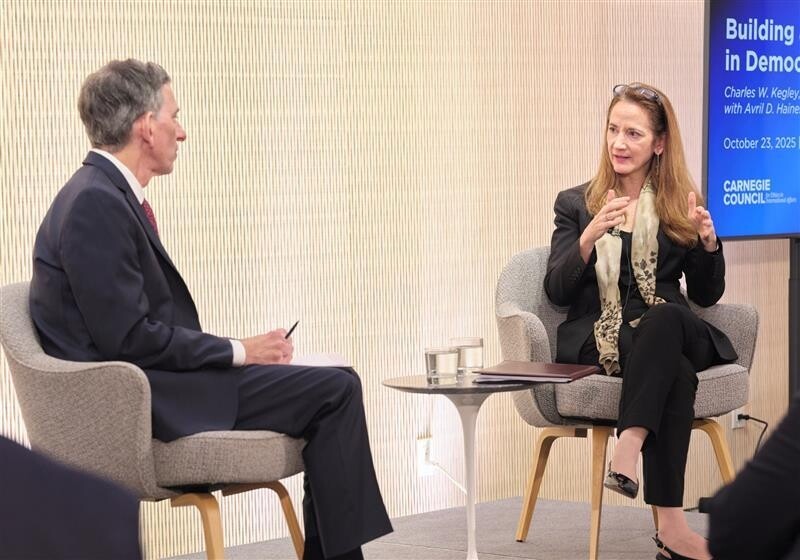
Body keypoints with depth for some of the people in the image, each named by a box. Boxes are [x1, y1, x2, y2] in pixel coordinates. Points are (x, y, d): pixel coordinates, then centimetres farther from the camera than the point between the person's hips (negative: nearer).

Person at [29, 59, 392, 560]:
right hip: (139, 400, -10)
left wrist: (237, 351, 2)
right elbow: (130, 338, -21)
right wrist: (238, 351, -12)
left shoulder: (109, 195, 13)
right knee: (336, 389, -13)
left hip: (146, 385, 10)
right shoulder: (96, 204, -17)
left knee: (333, 387, 13)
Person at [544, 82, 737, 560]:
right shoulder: (575, 204, 14)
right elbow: (557, 293, 2)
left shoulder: (680, 205, 16)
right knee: (677, 372, -36)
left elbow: (707, 297, 14)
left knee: (666, 316, -38)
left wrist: (709, 242, -6)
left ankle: (629, 448, -48)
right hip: (595, 340, -2)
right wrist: (590, 237, -16)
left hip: (671, 331, 2)